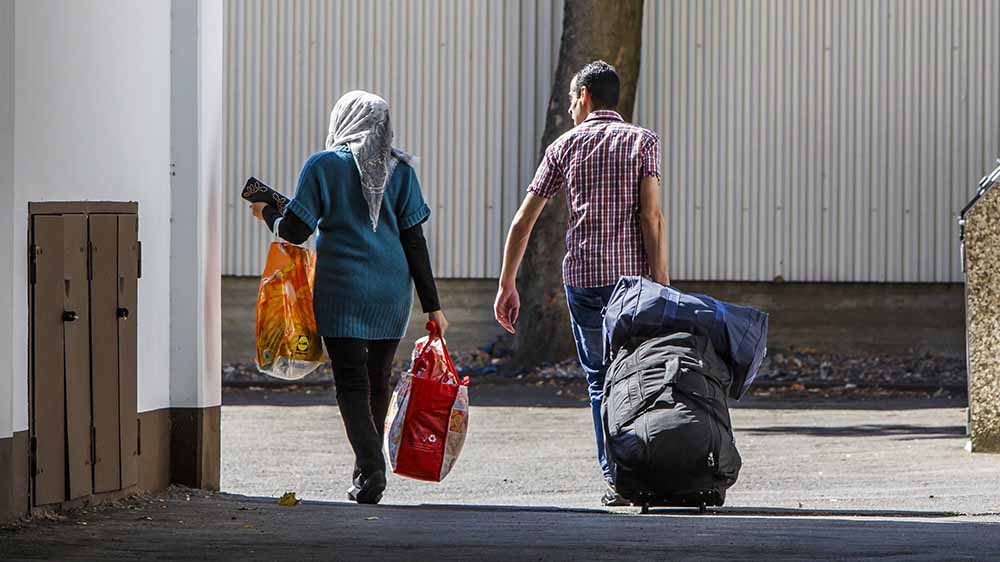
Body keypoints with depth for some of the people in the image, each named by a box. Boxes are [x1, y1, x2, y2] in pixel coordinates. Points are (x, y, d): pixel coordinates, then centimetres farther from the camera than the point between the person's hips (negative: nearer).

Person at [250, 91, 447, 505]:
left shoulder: (324, 165, -1)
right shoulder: (399, 169, 7)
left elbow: (295, 231, -4)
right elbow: (415, 241, 4)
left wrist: (267, 213, 18)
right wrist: (431, 304, 5)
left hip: (342, 291, -3)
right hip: (392, 290, 3)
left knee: (351, 383, -2)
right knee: (378, 380, 16)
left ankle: (371, 472, -18)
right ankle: (370, 469, 25)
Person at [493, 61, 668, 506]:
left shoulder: (565, 145, 8)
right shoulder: (642, 141, 3)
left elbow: (523, 220, 7)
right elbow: (651, 216, -8)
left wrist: (507, 284, 13)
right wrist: (662, 286, -9)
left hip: (582, 277, 1)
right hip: (633, 274, -1)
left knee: (600, 380, 8)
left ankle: (615, 477, 0)